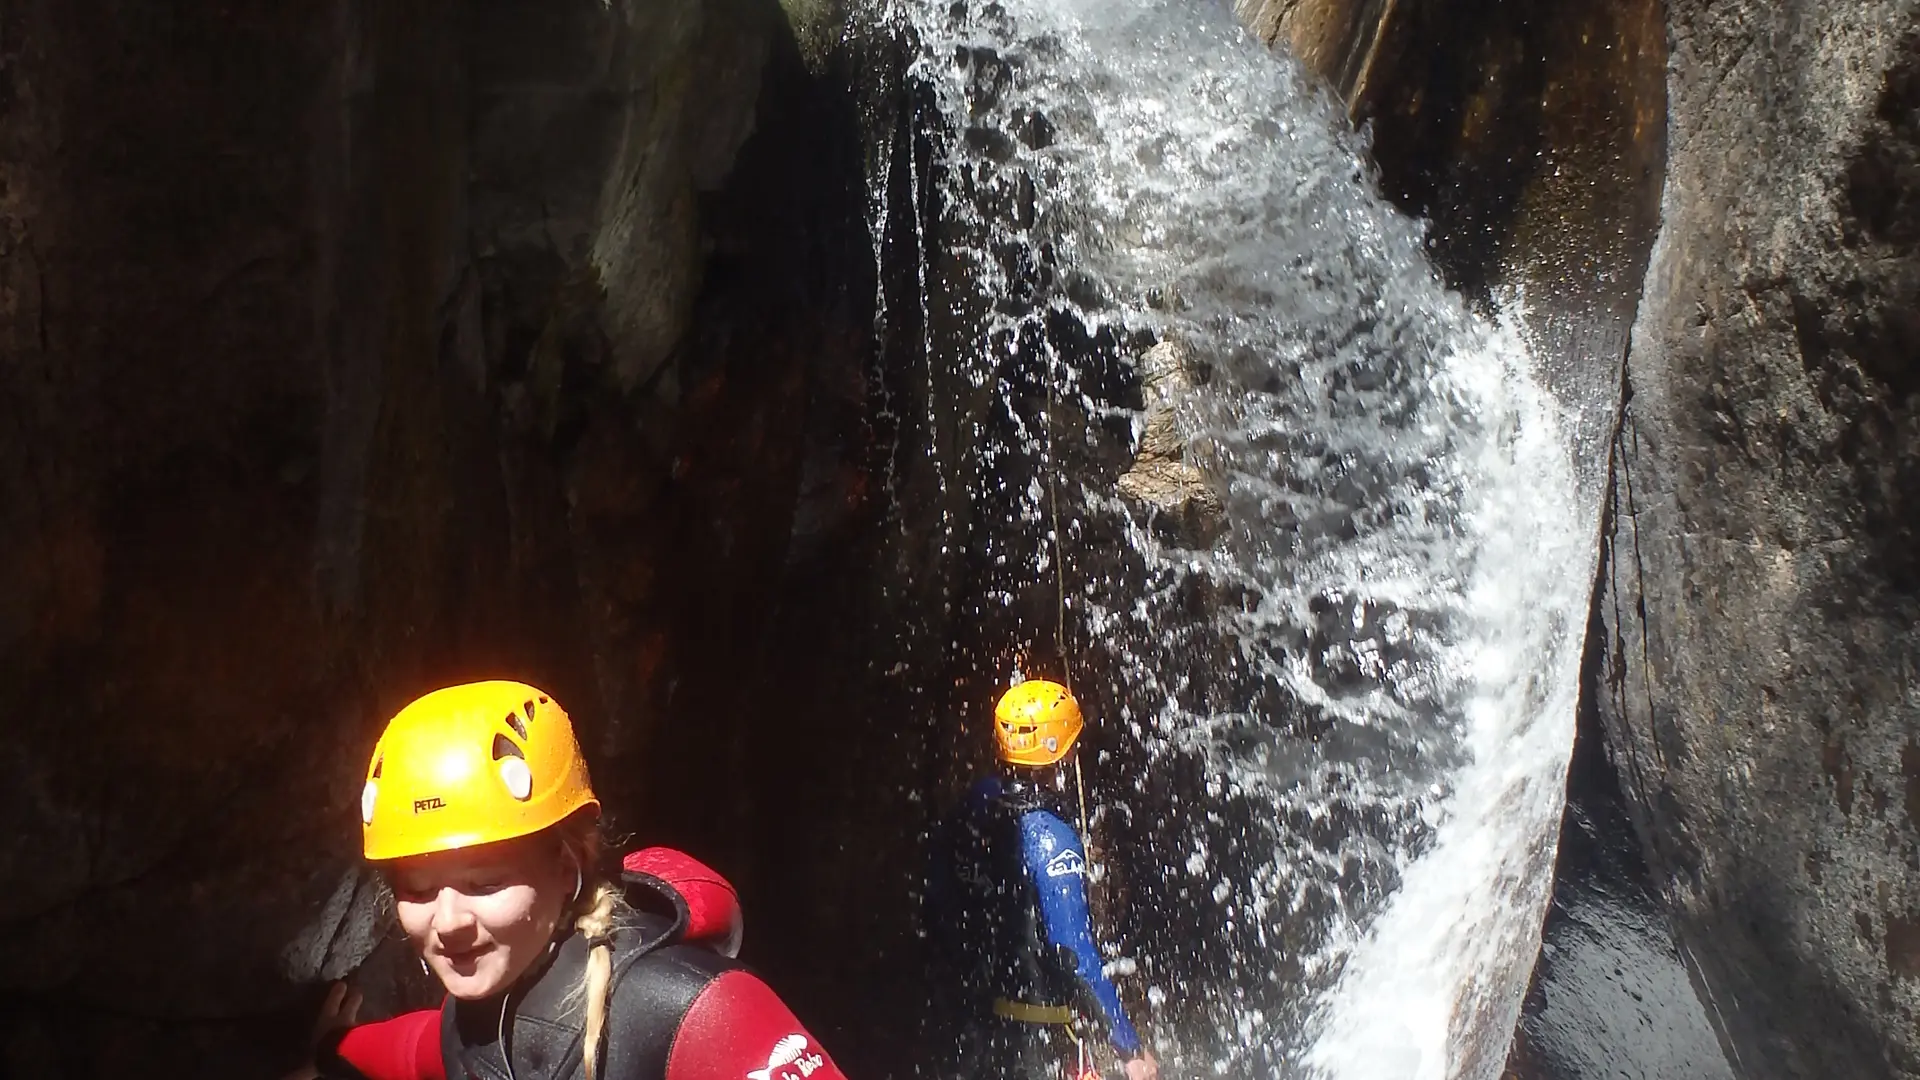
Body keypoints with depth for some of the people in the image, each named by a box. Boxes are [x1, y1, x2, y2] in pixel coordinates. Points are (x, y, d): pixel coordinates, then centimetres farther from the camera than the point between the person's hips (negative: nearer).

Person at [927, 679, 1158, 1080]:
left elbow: (938, 912, 9)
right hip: (1042, 1030, -8)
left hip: (981, 1019, 8)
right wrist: (1130, 1047, -22)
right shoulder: (1051, 838, -26)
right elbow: (1075, 953, -28)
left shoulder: (969, 816, -3)